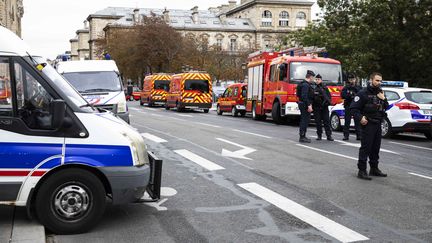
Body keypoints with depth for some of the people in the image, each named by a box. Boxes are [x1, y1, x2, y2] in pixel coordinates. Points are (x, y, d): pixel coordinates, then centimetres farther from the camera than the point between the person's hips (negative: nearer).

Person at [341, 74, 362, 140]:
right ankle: (346, 135, 4)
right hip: (348, 106, -1)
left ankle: (359, 135, 2)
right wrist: (350, 96, -18)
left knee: (357, 122, -1)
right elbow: (343, 95, -7)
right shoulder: (346, 88, 7)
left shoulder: (359, 88, 10)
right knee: (347, 122, 0)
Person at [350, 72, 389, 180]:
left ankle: (374, 169, 26)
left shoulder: (380, 93, 14)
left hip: (378, 124, 8)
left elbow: (386, 107, 16)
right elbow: (353, 108, -13)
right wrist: (360, 118, -24)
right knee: (365, 148, -7)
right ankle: (362, 171, -4)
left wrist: (383, 99, -2)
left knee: (376, 148, 14)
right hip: (368, 124, -7)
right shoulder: (364, 93, -10)